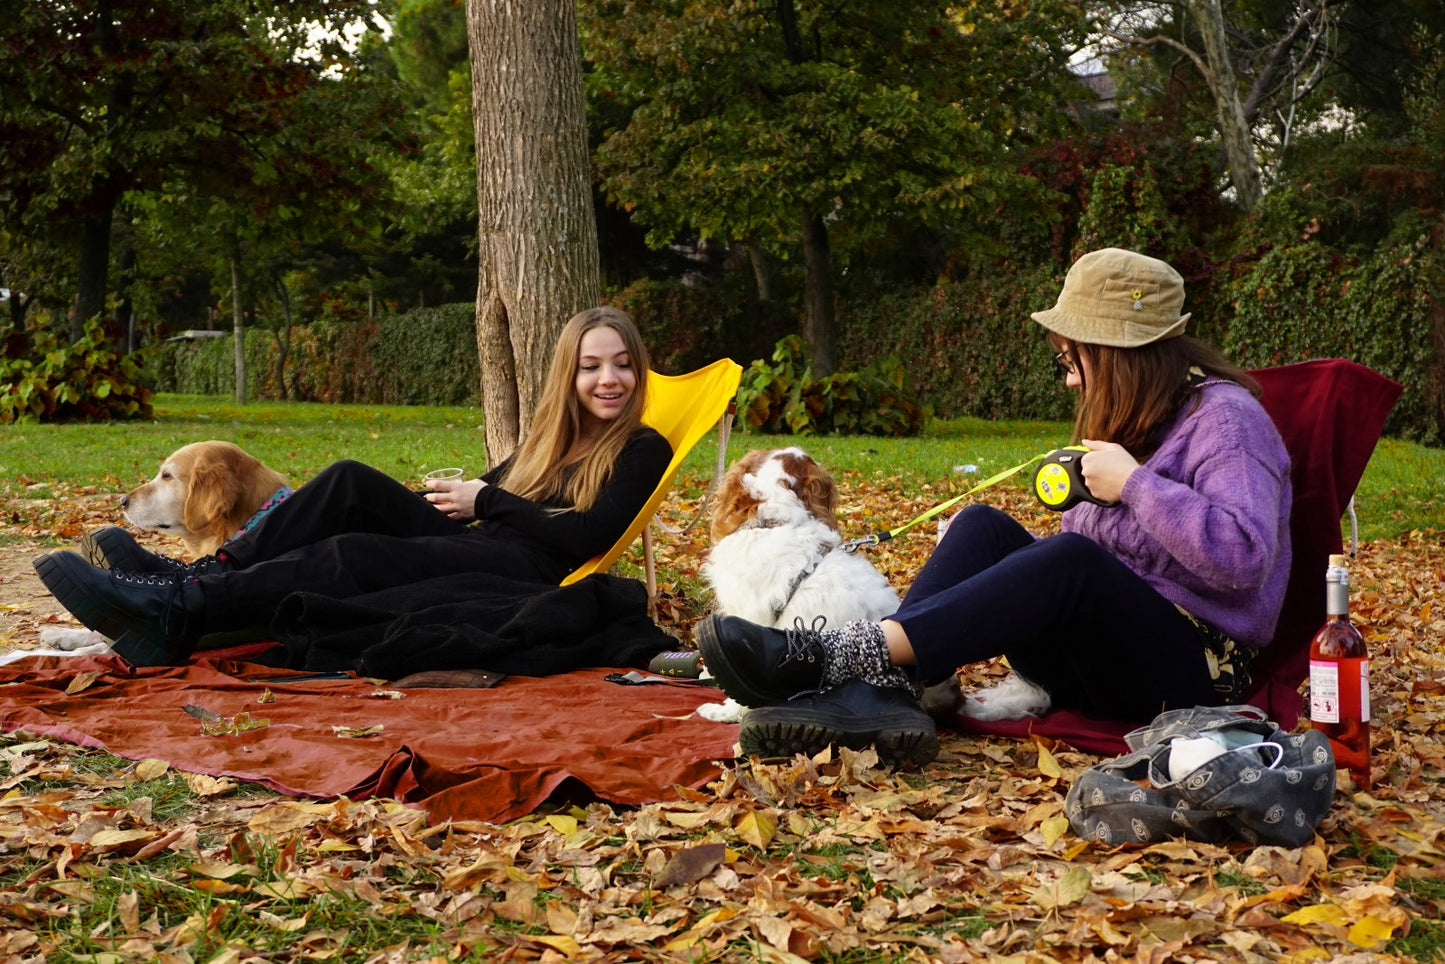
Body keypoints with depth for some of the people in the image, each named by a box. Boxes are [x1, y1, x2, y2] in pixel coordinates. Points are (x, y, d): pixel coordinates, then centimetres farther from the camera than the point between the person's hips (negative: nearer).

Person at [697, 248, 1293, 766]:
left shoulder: (1224, 416, -8)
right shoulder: (1128, 418, 19)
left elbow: (1243, 556, -25)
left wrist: (1133, 482, -22)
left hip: (1191, 667, -8)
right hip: (1094, 658, 8)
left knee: (1069, 558, -34)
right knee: (984, 528, -13)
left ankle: (838, 655, -45)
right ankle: (878, 690, -39)